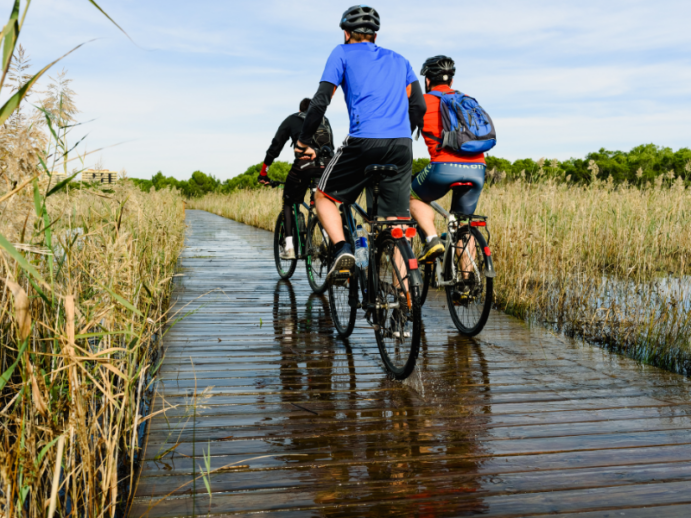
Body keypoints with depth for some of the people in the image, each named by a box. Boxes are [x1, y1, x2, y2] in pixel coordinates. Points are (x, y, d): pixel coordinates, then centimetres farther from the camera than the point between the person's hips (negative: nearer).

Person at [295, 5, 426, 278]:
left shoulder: (343, 53, 12)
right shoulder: (399, 60, 26)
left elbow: (321, 101, 3)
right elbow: (418, 105, 19)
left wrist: (303, 141, 12)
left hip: (363, 141, -4)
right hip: (401, 145, 4)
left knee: (324, 196, 18)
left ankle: (342, 249, -6)